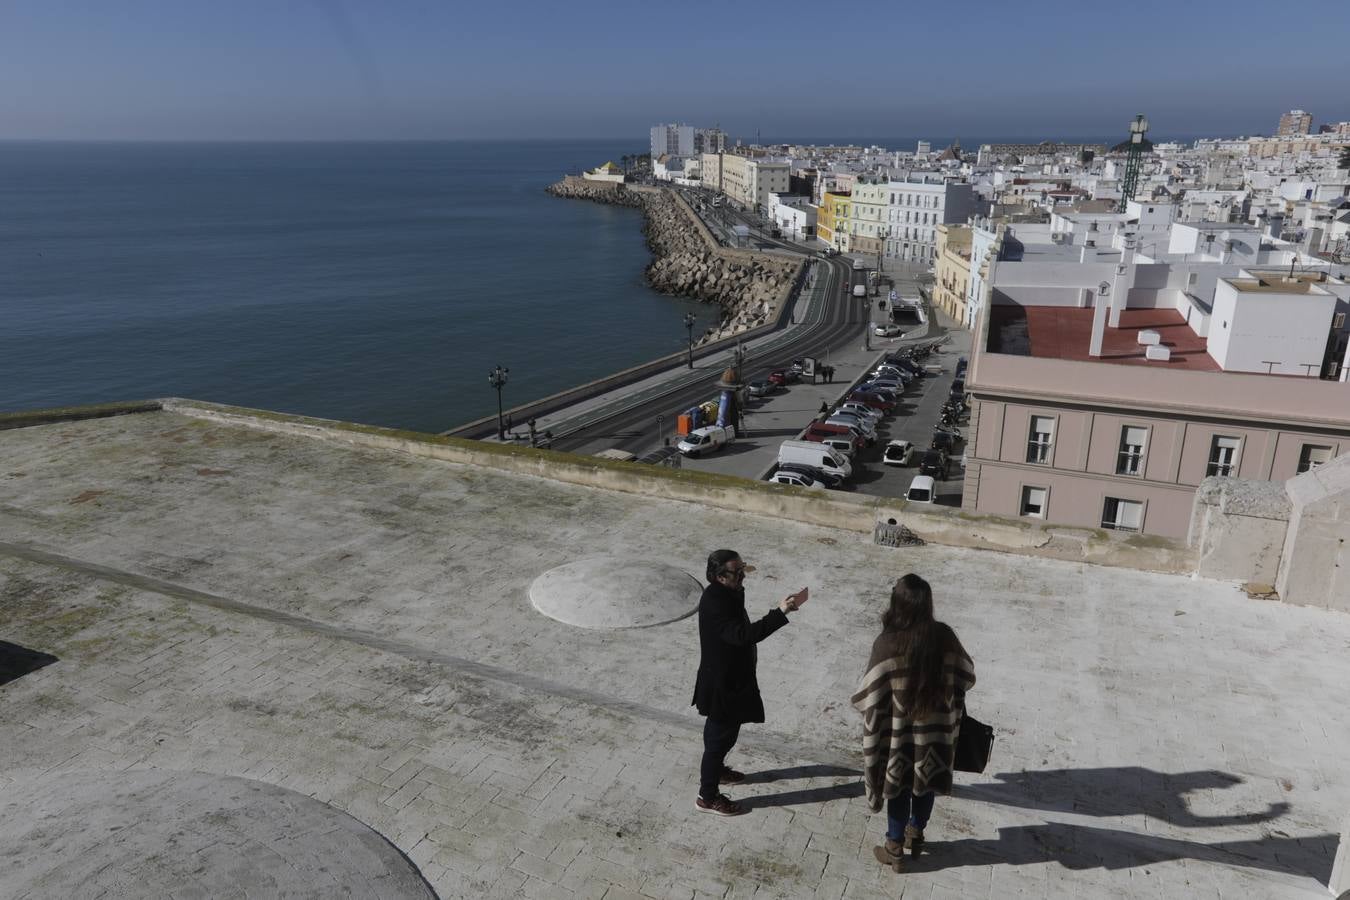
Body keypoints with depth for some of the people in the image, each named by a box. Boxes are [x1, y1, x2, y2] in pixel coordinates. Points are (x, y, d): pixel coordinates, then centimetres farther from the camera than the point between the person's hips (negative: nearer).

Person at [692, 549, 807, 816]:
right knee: (720, 736, 6)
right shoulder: (714, 604, -32)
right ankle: (708, 797, 22)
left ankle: (715, 770, 50)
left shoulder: (724, 593, 0)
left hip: (730, 678, 10)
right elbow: (744, 635, -44)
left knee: (725, 732, 28)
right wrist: (780, 613, -46)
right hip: (722, 683, -10)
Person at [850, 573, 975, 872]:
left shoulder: (887, 643, -26)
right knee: (925, 782, 24)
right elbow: (966, 675, 1)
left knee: (898, 786, 16)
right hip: (935, 727, 3)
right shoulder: (944, 636, -15)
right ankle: (916, 835, 44)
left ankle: (895, 849, 30)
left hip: (899, 730, -3)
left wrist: (859, 702, 4)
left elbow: (870, 695, -19)